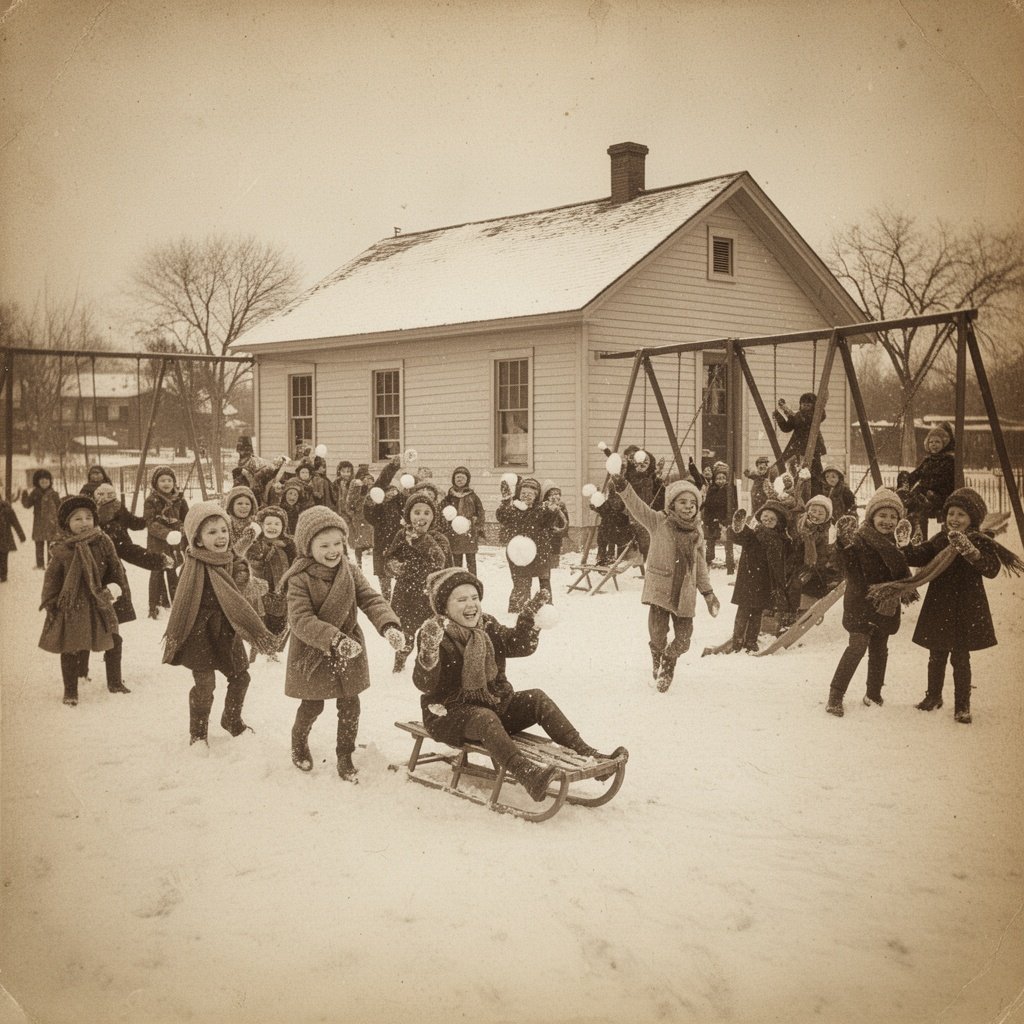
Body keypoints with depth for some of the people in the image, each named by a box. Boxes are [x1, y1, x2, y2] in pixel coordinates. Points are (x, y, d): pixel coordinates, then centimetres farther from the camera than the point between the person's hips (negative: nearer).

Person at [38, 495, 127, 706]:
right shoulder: (61, 550, -8)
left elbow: (115, 568, 6)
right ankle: (70, 690, 19)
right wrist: (49, 603, -2)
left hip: (99, 604, 2)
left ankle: (114, 681, 30)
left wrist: (116, 586, -5)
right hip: (71, 606, -2)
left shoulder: (103, 543, -3)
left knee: (113, 641, 9)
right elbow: (52, 578, -2)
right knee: (70, 648, 5)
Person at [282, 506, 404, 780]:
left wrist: (389, 625, -32)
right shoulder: (300, 579, -20)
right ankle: (299, 742, 44)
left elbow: (372, 600, -12)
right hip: (312, 655, -4)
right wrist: (335, 640, -40)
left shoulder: (350, 572, -5)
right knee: (312, 707, 13)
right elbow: (300, 620, -28)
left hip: (349, 653, 4)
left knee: (350, 707, 10)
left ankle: (345, 756, 30)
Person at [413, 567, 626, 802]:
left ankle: (586, 754, -19)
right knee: (485, 719, -37)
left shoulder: (487, 626, 8)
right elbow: (425, 684, -23)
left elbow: (520, 646, 7)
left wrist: (528, 619, -9)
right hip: (451, 713, -7)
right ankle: (527, 774, -58)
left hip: (495, 704, 7)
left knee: (537, 699, -12)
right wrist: (429, 650, -41)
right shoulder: (434, 635, -12)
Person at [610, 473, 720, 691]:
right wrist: (622, 487, -32)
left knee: (683, 639, 6)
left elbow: (700, 565, 16)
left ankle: (669, 660, 38)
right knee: (657, 635, -4)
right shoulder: (658, 522, -4)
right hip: (660, 590, -3)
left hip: (685, 594, 3)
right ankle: (657, 657, 31)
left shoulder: (697, 533, 6)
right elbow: (637, 507, -17)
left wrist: (707, 592, 17)